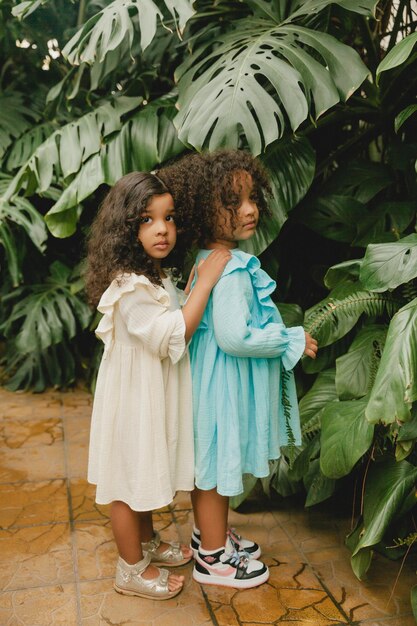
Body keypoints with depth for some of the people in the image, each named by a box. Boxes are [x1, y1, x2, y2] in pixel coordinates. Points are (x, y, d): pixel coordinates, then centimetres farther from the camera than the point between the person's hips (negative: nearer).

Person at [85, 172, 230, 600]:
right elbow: (172, 338, -29)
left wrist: (193, 285, 6)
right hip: (133, 397, -10)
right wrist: (205, 281, -28)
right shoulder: (129, 285, -27)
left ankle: (146, 543, 44)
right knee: (128, 480, 7)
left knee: (146, 471, 24)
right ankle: (131, 570, 25)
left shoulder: (155, 276, 6)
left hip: (153, 395, 10)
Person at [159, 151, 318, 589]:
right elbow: (233, 336, -31)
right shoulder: (231, 270, -26)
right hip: (224, 386, -9)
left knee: (213, 464, 24)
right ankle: (213, 557, 28)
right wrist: (293, 340, -19)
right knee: (217, 466, 8)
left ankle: (210, 533, 45)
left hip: (217, 381, 9)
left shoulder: (206, 261, 4)